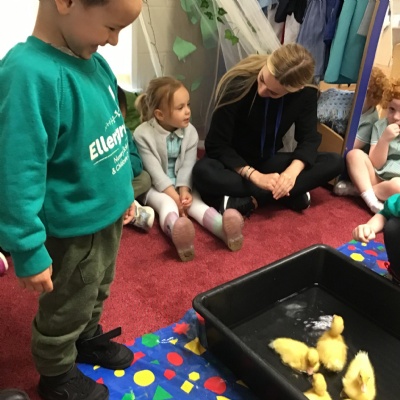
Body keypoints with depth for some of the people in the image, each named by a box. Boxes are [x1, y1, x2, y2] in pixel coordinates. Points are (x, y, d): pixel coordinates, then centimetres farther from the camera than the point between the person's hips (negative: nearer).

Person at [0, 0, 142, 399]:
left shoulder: (93, 61, -3)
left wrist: (123, 193, 16)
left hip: (107, 214, 7)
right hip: (72, 229, -7)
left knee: (97, 292, 29)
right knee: (65, 310, 18)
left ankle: (88, 339, 57)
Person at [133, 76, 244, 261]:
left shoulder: (190, 132, -5)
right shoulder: (142, 134, -18)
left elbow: (188, 165, -9)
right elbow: (155, 171, -21)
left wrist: (184, 189, -26)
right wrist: (174, 195, -27)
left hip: (181, 184, 3)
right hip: (154, 186, -3)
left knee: (195, 201, -25)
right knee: (167, 203, -34)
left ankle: (224, 228, -54)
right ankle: (176, 232, -68)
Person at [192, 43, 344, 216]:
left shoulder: (306, 93, -13)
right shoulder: (237, 85, -24)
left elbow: (309, 138, -9)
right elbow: (217, 145, -22)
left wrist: (293, 171, -31)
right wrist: (255, 176, -32)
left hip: (269, 162, 4)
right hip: (235, 163, -3)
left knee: (334, 162, -16)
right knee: (203, 172, -38)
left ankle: (251, 201, -24)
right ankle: (290, 193, -26)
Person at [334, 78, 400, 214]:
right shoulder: (380, 125, 2)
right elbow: (375, 164, -6)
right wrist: (384, 139, -18)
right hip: (377, 179, 3)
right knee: (354, 154, -16)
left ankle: (359, 189, -14)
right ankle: (371, 199, -25)